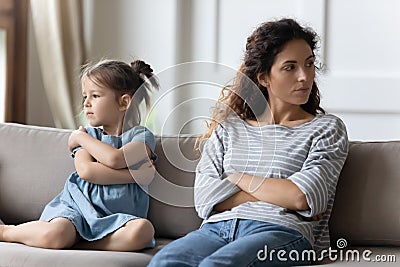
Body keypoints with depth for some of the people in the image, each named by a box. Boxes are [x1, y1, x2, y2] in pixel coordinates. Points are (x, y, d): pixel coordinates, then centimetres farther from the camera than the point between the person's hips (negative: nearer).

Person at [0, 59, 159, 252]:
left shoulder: (141, 136, 5)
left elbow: (115, 159, -17)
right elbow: (85, 171, -9)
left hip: (116, 217, -1)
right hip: (77, 207, 1)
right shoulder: (89, 134, 13)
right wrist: (133, 174, -13)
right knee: (53, 234, -33)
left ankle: (79, 245, -27)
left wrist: (81, 137, -1)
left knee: (143, 230, -36)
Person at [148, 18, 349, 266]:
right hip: (217, 228, 3)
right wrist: (281, 198, -3)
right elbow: (205, 197, 6)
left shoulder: (326, 128, 13)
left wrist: (239, 178, 7)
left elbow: (302, 197, -4)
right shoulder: (228, 127, 21)